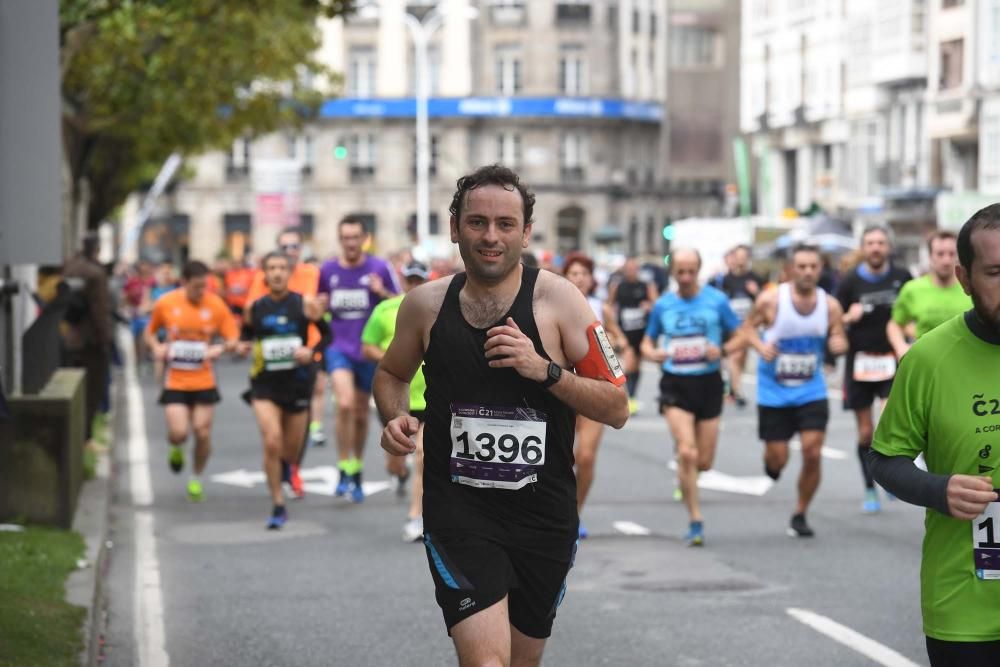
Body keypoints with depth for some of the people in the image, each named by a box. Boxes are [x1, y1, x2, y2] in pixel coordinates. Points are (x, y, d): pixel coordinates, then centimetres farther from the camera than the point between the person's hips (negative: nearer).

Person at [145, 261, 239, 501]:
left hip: (204, 380, 1)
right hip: (175, 380, -1)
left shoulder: (216, 305, -5)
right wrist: (156, 347, -9)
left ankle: (196, 479, 26)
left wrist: (220, 349, -22)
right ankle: (176, 449, 26)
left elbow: (233, 338, -1)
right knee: (178, 433, -13)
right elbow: (150, 332, 12)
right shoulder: (165, 303, -4)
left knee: (203, 432, 2)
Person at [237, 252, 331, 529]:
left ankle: (289, 469, 51)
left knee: (291, 451, 11)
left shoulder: (304, 305, -5)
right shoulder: (256, 308, 0)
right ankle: (278, 506, -4)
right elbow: (246, 332, 16)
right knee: (272, 442, -17)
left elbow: (327, 334, 2)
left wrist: (311, 351, -16)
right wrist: (243, 345, -6)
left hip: (297, 381, 0)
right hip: (265, 383, 0)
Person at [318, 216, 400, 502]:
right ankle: (344, 470, -13)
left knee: (361, 412, 12)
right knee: (345, 403, -23)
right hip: (339, 347, 0)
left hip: (369, 350, 0)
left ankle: (357, 471, 31)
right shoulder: (327, 270, 3)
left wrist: (382, 292, -19)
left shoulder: (380, 268, -4)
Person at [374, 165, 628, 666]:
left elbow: (617, 409, -6)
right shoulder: (425, 304, 1)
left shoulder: (557, 299, -6)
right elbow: (391, 373, 20)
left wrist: (545, 370, -20)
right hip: (457, 509, -1)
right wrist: (396, 417, -1)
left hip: (545, 513, 1)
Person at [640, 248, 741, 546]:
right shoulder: (662, 305, 4)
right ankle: (695, 521, -9)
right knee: (687, 452, -17)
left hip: (708, 383, 0)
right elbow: (647, 343, 15)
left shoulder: (716, 300, -1)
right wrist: (652, 353, -9)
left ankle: (685, 477, 42)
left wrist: (721, 350, -15)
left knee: (704, 462, 5)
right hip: (675, 385, 0)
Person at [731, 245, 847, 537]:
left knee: (812, 454, -9)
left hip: (811, 391, 1)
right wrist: (760, 346, -19)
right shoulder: (771, 300, -12)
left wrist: (838, 344, -20)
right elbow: (747, 327, 1)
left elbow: (839, 339, 4)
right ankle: (771, 459, 43)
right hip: (773, 392, -1)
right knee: (778, 460, 2)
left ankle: (800, 516, 10)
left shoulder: (830, 305, -6)